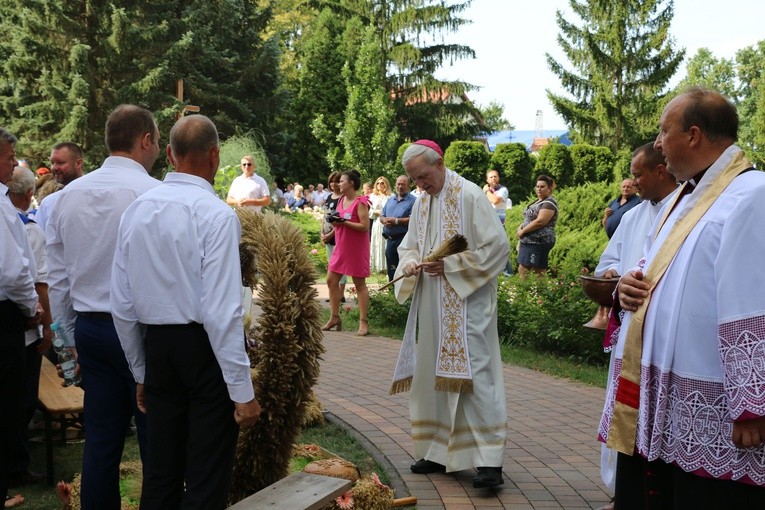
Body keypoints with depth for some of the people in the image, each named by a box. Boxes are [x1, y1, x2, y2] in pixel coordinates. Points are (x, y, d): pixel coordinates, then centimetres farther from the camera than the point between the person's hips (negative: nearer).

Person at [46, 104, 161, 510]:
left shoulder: (69, 194, 6)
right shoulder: (154, 194, -14)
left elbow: (57, 276, 11)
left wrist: (73, 334, 20)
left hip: (90, 328, 6)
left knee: (100, 440, 13)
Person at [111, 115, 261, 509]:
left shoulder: (136, 210, 4)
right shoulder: (216, 214, -14)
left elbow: (122, 305, 8)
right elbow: (221, 312, -20)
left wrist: (141, 373, 20)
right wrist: (242, 391, -14)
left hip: (157, 345, 6)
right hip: (205, 348, -6)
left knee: (160, 475, 17)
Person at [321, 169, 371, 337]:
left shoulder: (360, 202, -13)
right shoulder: (341, 200, 11)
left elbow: (365, 226, -19)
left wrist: (344, 222, -22)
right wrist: (334, 221, 0)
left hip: (356, 248, -8)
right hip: (340, 246, 8)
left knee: (359, 284, -2)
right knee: (331, 280, 8)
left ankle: (363, 322, 1)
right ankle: (335, 317, 19)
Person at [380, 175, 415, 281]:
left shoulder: (413, 201, -6)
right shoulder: (390, 200, 18)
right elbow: (382, 216, 17)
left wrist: (396, 221, -18)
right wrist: (384, 220, -7)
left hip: (404, 240, -7)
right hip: (390, 239, 7)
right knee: (391, 269, 15)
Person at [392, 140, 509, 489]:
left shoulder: (470, 195, -9)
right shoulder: (422, 202, 13)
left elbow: (497, 245, -13)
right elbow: (409, 245, 19)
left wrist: (450, 265, -16)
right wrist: (409, 263, -4)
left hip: (467, 304, -7)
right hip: (433, 306, 8)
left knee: (473, 374, -10)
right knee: (435, 375, 11)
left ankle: (490, 459, -6)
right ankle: (440, 451, 22)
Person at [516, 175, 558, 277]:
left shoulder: (549, 203, -12)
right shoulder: (537, 201, 18)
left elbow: (540, 221, -22)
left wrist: (522, 231, -13)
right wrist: (520, 227, 5)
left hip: (538, 242, -10)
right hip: (528, 241, 10)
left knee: (537, 273, -9)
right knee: (522, 270, 10)